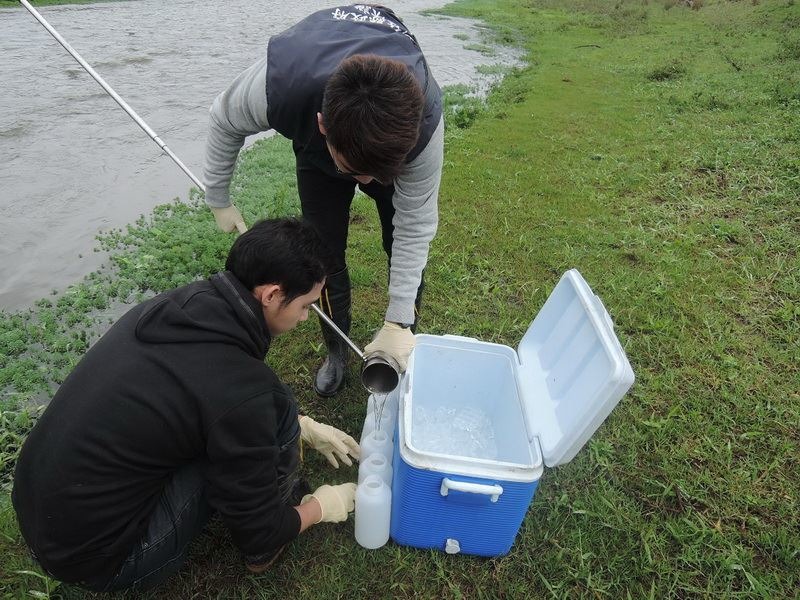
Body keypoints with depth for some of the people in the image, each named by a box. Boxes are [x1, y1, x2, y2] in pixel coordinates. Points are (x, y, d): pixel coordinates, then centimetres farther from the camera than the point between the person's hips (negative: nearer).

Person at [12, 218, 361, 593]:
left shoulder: (174, 305, -5)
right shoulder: (240, 387, -28)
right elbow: (257, 533, -14)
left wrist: (304, 427, 18)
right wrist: (320, 507, 6)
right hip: (93, 555, -7)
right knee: (276, 408, -13)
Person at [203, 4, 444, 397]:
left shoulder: (424, 119, -43)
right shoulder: (278, 85, -43)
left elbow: (414, 226, -32)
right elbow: (224, 121, -18)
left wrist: (397, 323, -32)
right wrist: (218, 199, -7)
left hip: (394, 133, 0)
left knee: (404, 247, -3)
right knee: (326, 256, -3)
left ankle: (406, 348, 21)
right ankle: (336, 351, 22)